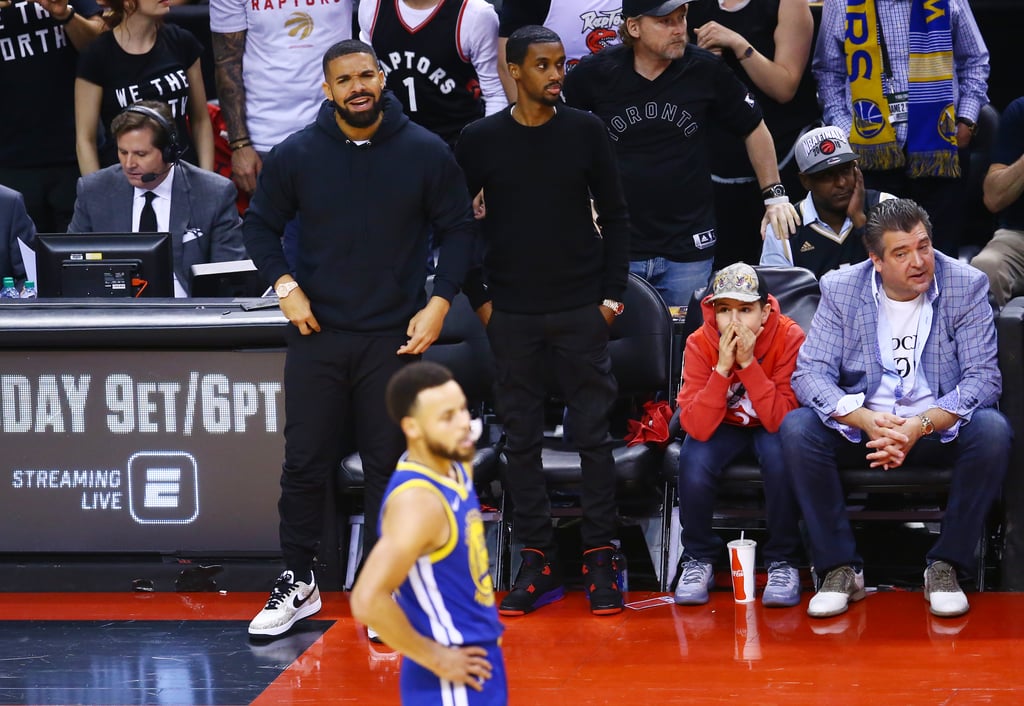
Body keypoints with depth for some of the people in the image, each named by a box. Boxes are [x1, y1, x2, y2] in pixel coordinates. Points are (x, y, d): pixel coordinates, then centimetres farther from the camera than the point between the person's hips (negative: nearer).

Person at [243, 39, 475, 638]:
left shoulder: (426, 152, -3)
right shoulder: (296, 155, -1)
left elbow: (459, 229, 4)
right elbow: (260, 225, 10)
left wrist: (440, 302, -6)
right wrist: (285, 285, -5)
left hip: (397, 338, -1)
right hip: (317, 335, 1)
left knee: (390, 465, 4)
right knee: (305, 462, 2)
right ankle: (298, 584, 15)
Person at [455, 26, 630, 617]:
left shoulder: (586, 132, 1)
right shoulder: (481, 140, 0)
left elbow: (615, 216, 6)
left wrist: (613, 293, 0)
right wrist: (477, 298, 2)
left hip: (582, 310, 0)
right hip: (513, 317, 1)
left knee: (594, 435, 0)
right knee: (523, 439, 3)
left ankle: (601, 559, 6)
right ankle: (538, 562, 10)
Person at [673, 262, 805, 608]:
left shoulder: (789, 338, -24)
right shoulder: (700, 343, -20)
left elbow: (781, 420, -31)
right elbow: (696, 427, -28)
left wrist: (748, 363, -37)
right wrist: (722, 368, -38)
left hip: (770, 427, -1)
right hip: (724, 427, 1)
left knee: (780, 453, -35)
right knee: (694, 460, -30)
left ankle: (783, 561, -15)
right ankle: (698, 560, -6)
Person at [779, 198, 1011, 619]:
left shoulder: (966, 286, -7)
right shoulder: (840, 289, -4)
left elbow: (982, 377, -13)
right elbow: (810, 374, -11)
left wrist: (921, 425, -30)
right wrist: (867, 421, -31)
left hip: (938, 427, -1)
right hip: (860, 425, 1)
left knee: (992, 430, -32)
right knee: (796, 428, -27)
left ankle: (946, 567, -17)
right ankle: (840, 569, -17)